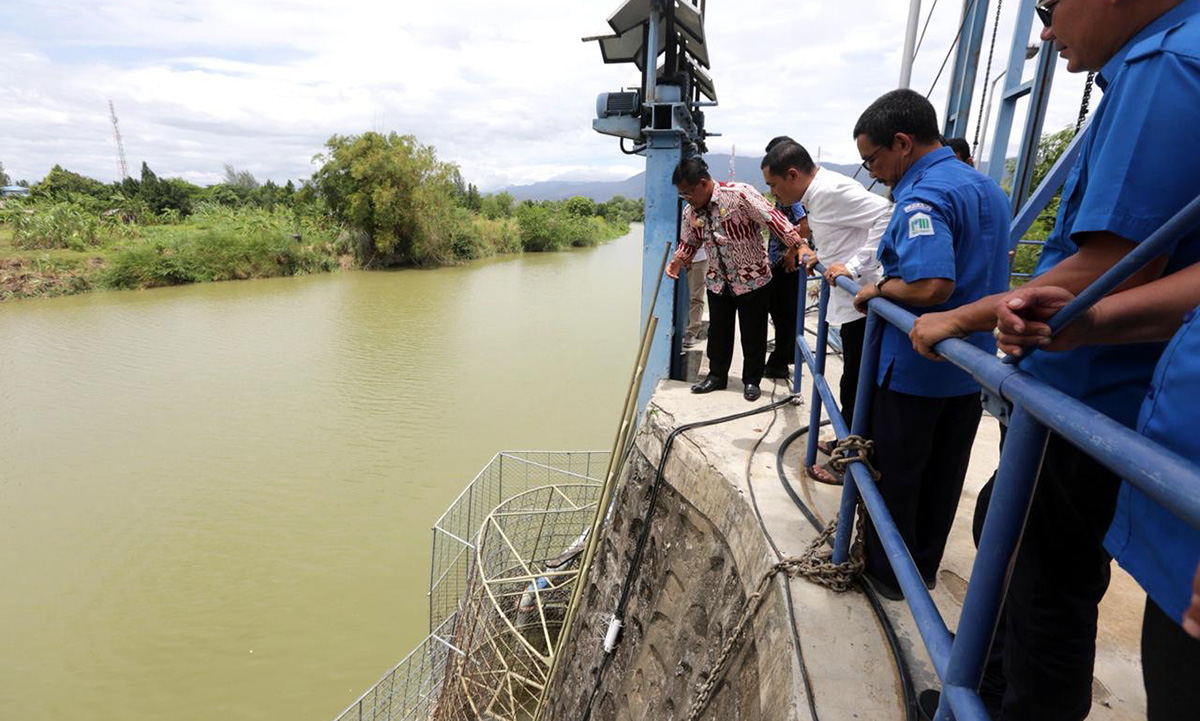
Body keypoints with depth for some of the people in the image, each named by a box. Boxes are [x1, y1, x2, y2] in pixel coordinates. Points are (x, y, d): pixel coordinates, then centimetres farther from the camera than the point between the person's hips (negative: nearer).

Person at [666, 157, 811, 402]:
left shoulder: (739, 194, -21)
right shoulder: (691, 212, -2)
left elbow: (772, 217, -25)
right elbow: (689, 242, 14)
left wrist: (800, 245, -32)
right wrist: (678, 260, -5)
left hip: (752, 279, -5)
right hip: (718, 282, 5)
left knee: (753, 334, 7)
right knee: (718, 332, 13)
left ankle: (751, 380, 23)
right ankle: (717, 375, 30)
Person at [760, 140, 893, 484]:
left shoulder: (831, 190, -19)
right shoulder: (819, 192, 12)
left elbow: (886, 215, -26)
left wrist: (855, 266, -27)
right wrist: (824, 256, 13)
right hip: (851, 299, 10)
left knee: (856, 385, 1)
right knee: (854, 381, 21)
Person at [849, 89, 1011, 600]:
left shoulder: (924, 197, -20)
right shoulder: (988, 188, 11)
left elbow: (931, 286, -33)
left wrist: (879, 288, -15)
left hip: (914, 369, -9)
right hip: (971, 369, 9)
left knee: (895, 475, 8)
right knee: (944, 476, 19)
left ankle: (887, 572, 25)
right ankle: (925, 565, 35)